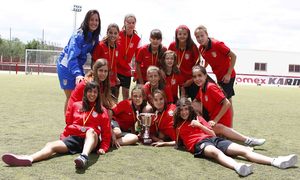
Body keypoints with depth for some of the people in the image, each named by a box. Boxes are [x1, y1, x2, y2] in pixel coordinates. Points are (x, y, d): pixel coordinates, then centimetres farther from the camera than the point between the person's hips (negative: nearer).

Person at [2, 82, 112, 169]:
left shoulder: (102, 110, 11)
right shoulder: (76, 106, 17)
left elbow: (106, 132, 8)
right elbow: (69, 124, 21)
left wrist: (104, 148, -2)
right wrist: (63, 138, 9)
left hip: (92, 140, -3)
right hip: (74, 138, 3)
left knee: (91, 130, -38)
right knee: (51, 145, -23)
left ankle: (84, 157, -65)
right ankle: (29, 158, -51)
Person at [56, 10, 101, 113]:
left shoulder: (95, 36, -2)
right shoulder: (79, 35, -24)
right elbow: (72, 56, -33)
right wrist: (77, 74, -45)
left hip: (78, 66, 7)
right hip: (66, 66, -7)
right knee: (70, 97, -1)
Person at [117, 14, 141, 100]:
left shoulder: (137, 39, -2)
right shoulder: (118, 35, -10)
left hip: (127, 70, 2)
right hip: (115, 68, -2)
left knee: (126, 93, 9)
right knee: (114, 93, 5)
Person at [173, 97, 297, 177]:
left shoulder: (197, 118, 25)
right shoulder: (177, 125, 20)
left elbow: (213, 133, 16)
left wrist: (199, 125, 4)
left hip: (212, 139, 5)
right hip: (198, 144, -5)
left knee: (242, 149, -18)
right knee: (216, 152, -43)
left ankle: (276, 161, -34)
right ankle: (237, 167, -77)